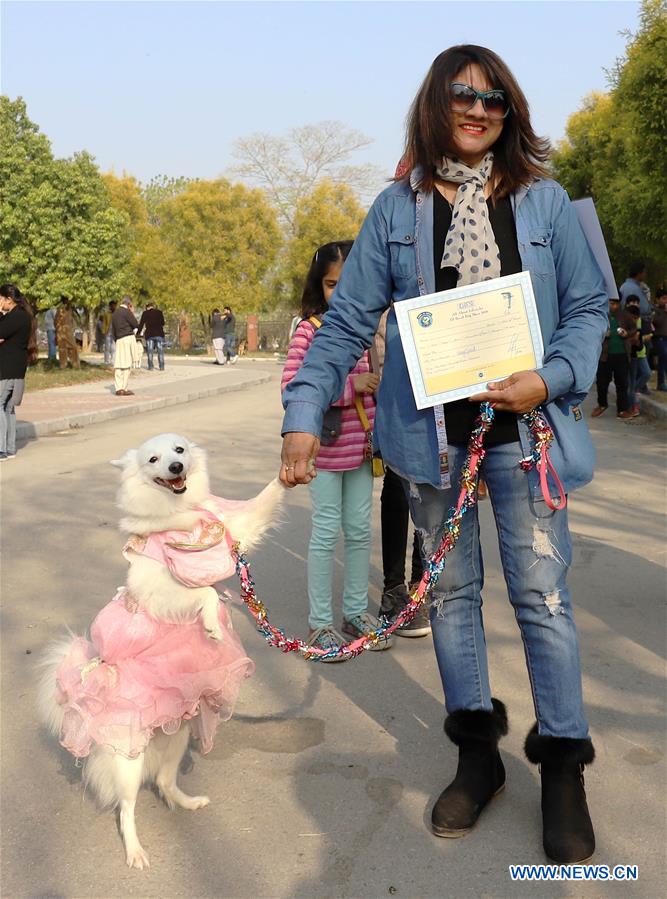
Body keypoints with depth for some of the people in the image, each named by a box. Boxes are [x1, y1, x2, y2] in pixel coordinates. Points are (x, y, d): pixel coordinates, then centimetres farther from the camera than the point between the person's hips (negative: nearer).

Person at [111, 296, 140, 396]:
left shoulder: (114, 314, 15)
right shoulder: (126, 312, -7)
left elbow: (113, 331, 18)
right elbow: (136, 325, -6)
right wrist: (132, 313, 4)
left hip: (119, 340, 7)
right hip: (128, 339, -7)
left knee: (118, 365, 4)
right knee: (127, 365, -5)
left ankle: (118, 388, 4)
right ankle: (124, 388, -6)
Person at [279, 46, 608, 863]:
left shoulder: (543, 201, 3)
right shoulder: (397, 207, 4)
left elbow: (587, 305, 4)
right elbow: (347, 319, 1)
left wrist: (550, 379, -14)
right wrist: (304, 415, -8)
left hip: (522, 424, -1)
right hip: (431, 431, 1)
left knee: (541, 593, 1)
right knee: (450, 590, 10)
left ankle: (563, 768, 17)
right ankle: (477, 754, 27)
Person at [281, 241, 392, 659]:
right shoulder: (309, 330, -9)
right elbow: (291, 387, -18)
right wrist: (350, 385, -22)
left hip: (362, 447, 5)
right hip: (326, 448, -5)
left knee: (360, 529, 13)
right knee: (327, 532, 2)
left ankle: (357, 612, 27)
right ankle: (321, 622, 15)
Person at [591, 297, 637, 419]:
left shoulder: (626, 315, 4)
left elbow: (634, 329, 13)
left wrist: (628, 334, -7)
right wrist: (602, 334, -19)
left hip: (622, 355, 1)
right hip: (605, 354, -1)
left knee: (622, 383, 6)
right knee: (602, 381, 7)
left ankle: (622, 409, 14)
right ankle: (602, 404, 30)